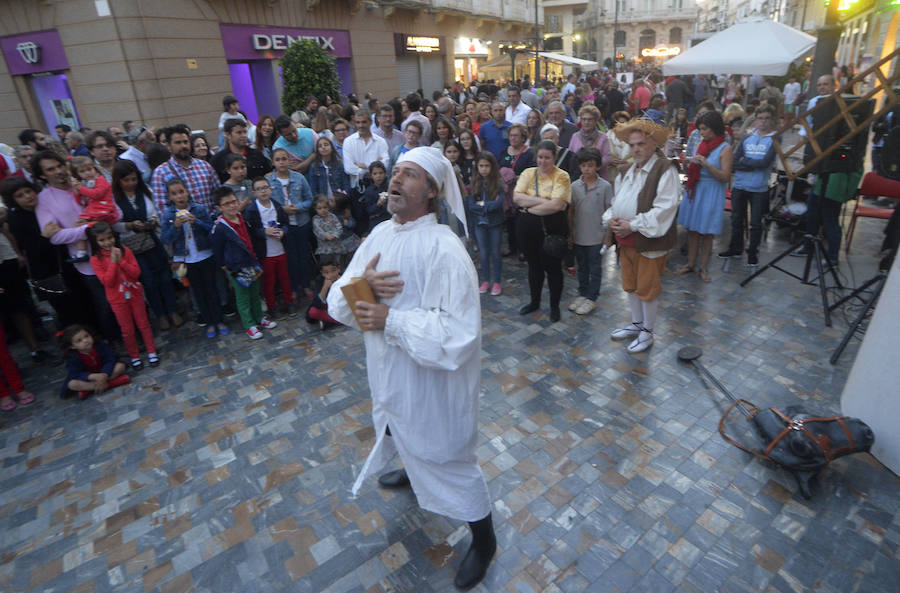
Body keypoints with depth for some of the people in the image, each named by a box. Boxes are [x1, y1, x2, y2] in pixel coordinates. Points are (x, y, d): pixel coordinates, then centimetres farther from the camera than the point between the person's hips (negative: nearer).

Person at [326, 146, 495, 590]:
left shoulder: (444, 249, -26)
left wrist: (391, 321, -29)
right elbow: (337, 303, 1)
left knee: (445, 458, 9)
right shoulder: (380, 234, -1)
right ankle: (412, 471, 67)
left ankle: (484, 540, 36)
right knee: (404, 438, 33)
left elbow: (457, 334, -32)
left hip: (430, 380, -8)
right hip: (387, 372, 8)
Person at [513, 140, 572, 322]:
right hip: (527, 227, 4)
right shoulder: (528, 173, 7)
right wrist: (542, 200, -16)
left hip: (552, 228, -4)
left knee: (553, 267, 6)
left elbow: (556, 205, -19)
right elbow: (516, 197, -8)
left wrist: (529, 207, -13)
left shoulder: (562, 176, -5)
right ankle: (534, 302, 35)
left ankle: (554, 306, 23)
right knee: (534, 265, 17)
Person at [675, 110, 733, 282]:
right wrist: (691, 164, -1)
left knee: (707, 232, 2)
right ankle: (690, 263, 18)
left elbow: (726, 177, -15)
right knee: (692, 229, 8)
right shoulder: (703, 145, 9)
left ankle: (704, 267, 12)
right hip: (695, 190, 6)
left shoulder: (725, 148, -8)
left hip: (711, 193, -5)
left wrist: (706, 164, -24)